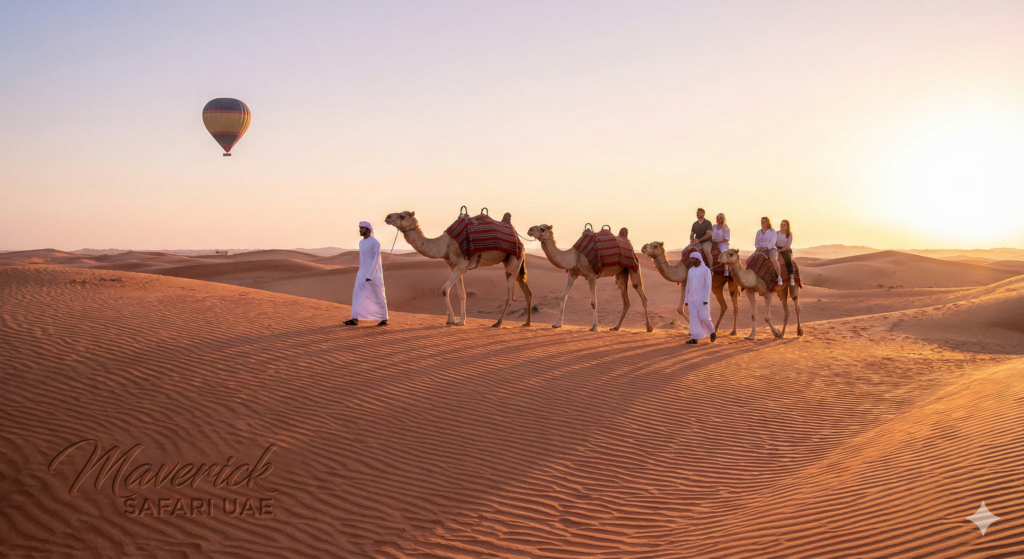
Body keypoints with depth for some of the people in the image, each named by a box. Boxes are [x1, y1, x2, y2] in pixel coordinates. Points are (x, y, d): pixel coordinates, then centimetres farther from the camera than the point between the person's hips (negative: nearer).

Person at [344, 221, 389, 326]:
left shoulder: (375, 243, -15)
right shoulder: (361, 242, 13)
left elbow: (376, 260, -18)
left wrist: (370, 276, -23)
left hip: (374, 273, -8)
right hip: (362, 273, 8)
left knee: (378, 296, 0)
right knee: (357, 294, -2)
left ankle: (384, 319, 11)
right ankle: (355, 319, -2)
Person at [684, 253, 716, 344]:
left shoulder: (706, 270, -8)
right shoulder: (691, 271, 11)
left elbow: (708, 285, -13)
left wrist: (706, 299, -20)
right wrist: (686, 299, 11)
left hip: (702, 298, -5)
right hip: (692, 298, 5)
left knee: (704, 317, -6)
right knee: (693, 317, -2)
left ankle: (712, 331, 22)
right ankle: (694, 338, -2)